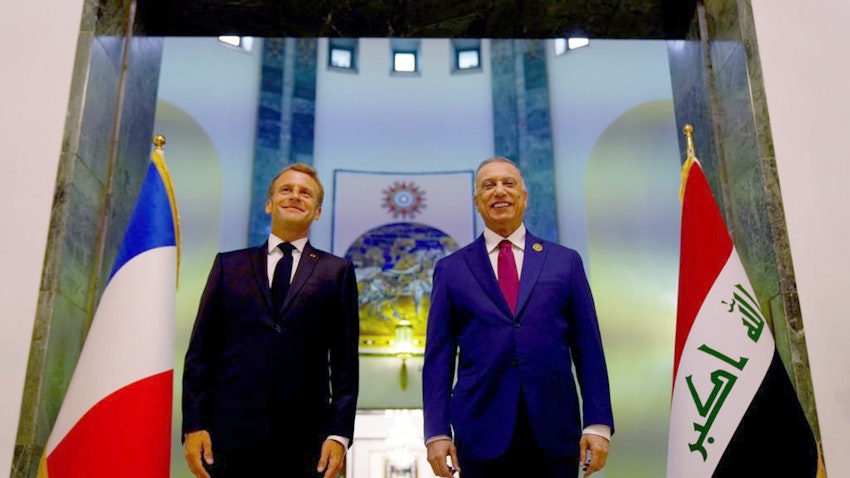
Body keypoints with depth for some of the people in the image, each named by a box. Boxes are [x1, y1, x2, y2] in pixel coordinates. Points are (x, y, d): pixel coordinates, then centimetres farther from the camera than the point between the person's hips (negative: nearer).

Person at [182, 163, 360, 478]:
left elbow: (345, 361, 4)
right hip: (229, 437, 1)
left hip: (304, 442, 0)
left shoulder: (337, 272, 8)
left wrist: (340, 434, -4)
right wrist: (193, 426, 0)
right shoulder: (229, 264, 11)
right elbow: (200, 352, 8)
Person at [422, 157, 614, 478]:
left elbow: (588, 349, 6)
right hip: (482, 435, 0)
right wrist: (437, 431, -3)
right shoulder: (451, 269, 7)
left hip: (554, 433, 1)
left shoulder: (566, 261, 8)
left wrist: (598, 424, -1)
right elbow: (439, 357, 4)